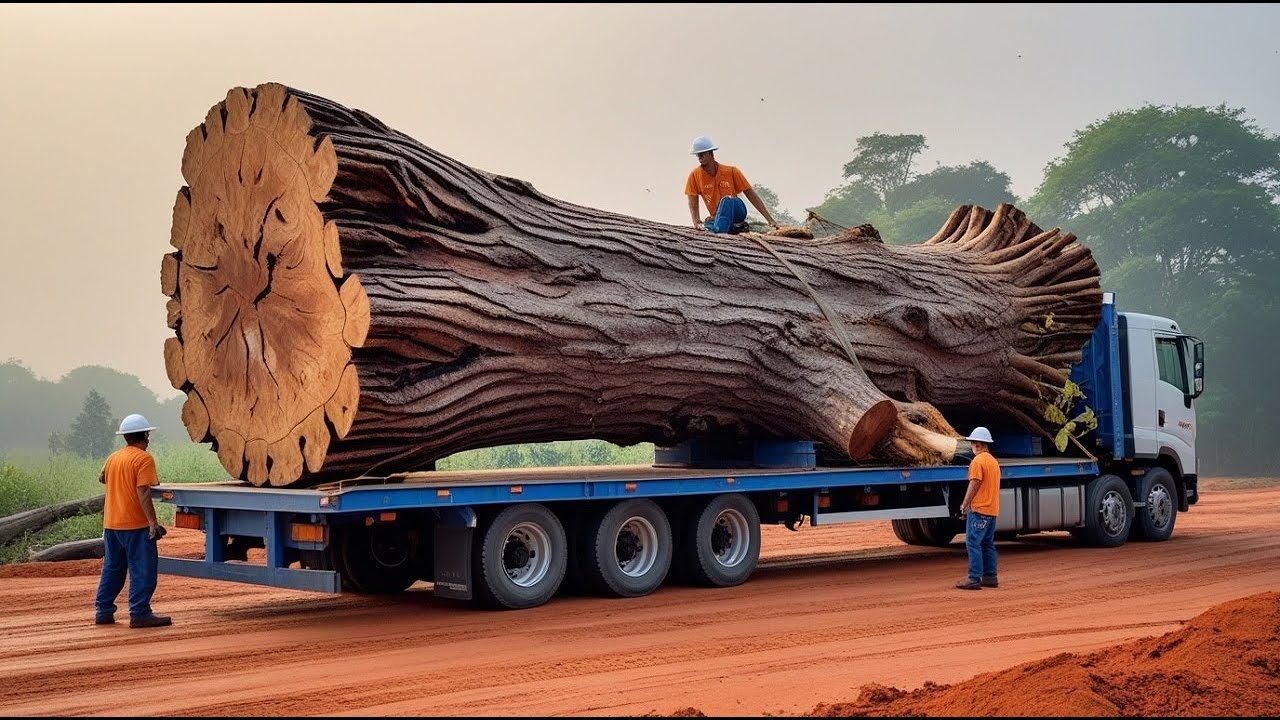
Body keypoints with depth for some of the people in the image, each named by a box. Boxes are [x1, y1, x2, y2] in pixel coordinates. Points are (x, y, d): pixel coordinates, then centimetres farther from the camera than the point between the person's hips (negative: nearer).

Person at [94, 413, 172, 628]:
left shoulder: (113, 457, 11)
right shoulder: (144, 459, -12)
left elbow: (101, 478, 30)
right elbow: (143, 493, -20)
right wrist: (153, 523, -23)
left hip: (111, 524, 8)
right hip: (135, 524, -8)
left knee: (112, 569, 16)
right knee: (142, 570, -3)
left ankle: (103, 611, 17)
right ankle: (139, 614, -5)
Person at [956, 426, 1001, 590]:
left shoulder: (977, 461, -12)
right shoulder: (994, 461, 16)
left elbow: (974, 485, -17)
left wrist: (965, 504, -7)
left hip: (979, 509, -9)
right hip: (992, 509, 9)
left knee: (973, 543, -8)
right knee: (988, 544, 14)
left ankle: (974, 578, -11)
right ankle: (990, 577, 15)